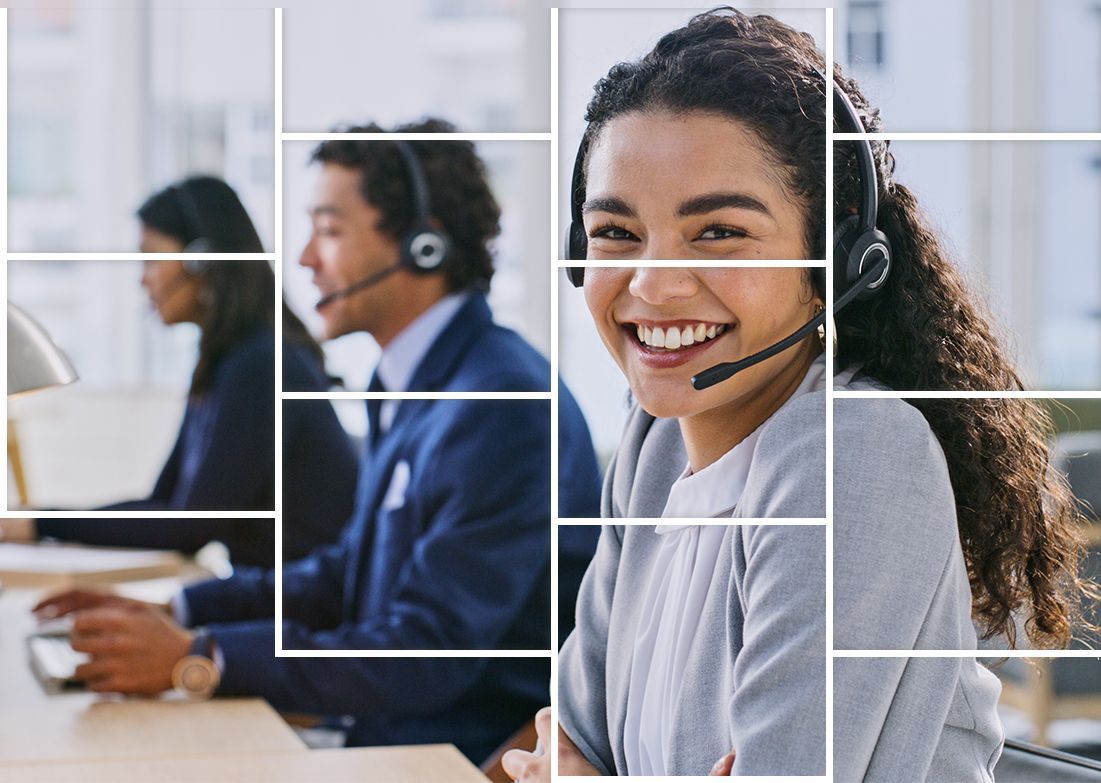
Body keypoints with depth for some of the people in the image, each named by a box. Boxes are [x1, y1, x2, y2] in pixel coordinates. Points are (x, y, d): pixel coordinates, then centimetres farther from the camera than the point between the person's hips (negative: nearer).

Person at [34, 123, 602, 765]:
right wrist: (173, 614, 9)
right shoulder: (415, 386, 13)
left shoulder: (502, 408, -19)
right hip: (393, 746, 9)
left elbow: (428, 657, -22)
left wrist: (198, 656, -21)